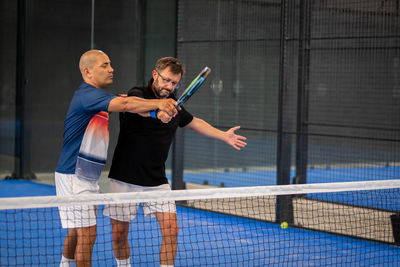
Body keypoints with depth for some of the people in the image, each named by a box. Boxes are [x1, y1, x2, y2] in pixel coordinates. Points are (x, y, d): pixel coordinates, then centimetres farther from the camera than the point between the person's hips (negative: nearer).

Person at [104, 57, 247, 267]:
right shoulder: (137, 93, -12)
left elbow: (194, 122, 27)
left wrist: (223, 135, 26)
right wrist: (157, 113, -58)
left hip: (157, 181, 4)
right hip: (125, 179, -4)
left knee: (171, 228, -9)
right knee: (119, 233, 5)